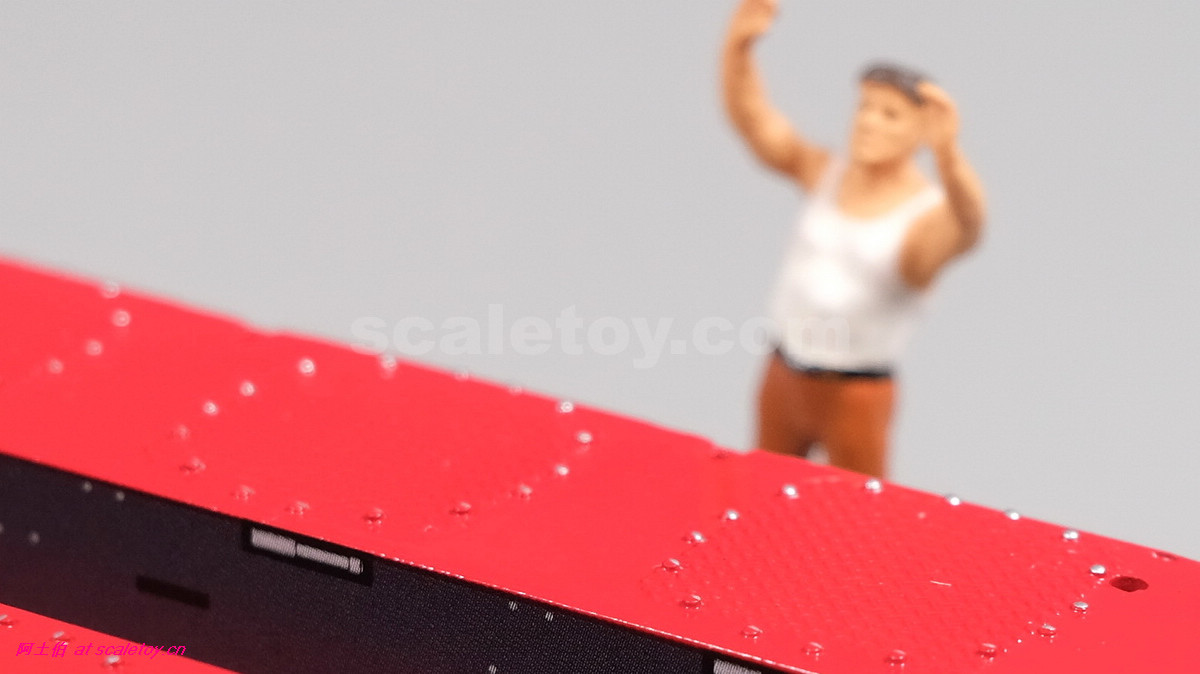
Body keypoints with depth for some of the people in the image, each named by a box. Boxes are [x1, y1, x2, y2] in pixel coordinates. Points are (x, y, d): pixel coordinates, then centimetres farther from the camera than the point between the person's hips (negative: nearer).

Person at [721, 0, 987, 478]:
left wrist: (946, 152, -62)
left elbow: (968, 227, -42)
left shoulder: (928, 215, -18)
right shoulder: (824, 174, -4)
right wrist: (739, 44, -34)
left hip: (857, 392, -5)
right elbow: (752, 118, -14)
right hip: (784, 372, 5)